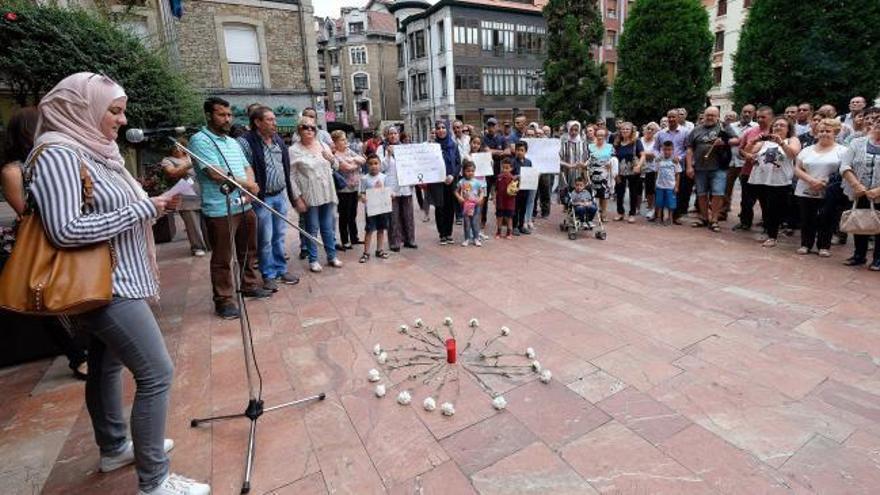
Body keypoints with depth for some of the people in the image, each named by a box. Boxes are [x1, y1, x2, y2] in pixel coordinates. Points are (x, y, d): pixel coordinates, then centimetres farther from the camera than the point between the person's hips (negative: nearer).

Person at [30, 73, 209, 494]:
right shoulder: (59, 154, -17)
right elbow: (65, 230, -24)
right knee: (156, 373, -8)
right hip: (104, 285, -10)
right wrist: (143, 209, -21)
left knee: (107, 366, 21)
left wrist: (153, 205, 2)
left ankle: (114, 448, 39)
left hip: (113, 281, 10)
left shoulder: (95, 150, 11)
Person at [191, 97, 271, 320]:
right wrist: (246, 185, -8)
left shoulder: (233, 142, 18)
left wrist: (250, 187, -7)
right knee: (222, 259, 2)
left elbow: (247, 168, 15)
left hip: (244, 206, 8)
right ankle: (223, 301, 12)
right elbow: (215, 174, -18)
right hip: (220, 210, -7)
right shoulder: (200, 140, -8)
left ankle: (250, 286, 34)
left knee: (249, 251, 18)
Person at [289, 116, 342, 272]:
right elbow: (291, 177, -9)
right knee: (312, 228, 4)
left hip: (327, 193, 4)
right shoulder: (294, 150, -5)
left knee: (328, 227, 12)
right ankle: (313, 260, 16)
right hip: (309, 196, -4)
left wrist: (331, 159, -3)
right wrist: (298, 198, -14)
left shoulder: (323, 145, 9)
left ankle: (332, 256, 23)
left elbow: (334, 167, 19)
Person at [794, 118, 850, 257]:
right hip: (806, 192, 2)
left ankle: (824, 246, 15)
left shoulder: (842, 150, 1)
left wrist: (826, 182, -17)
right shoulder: (807, 150, 9)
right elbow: (797, 169, 3)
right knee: (807, 220, 7)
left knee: (826, 221, 4)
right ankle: (805, 244, 18)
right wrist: (811, 180, -13)